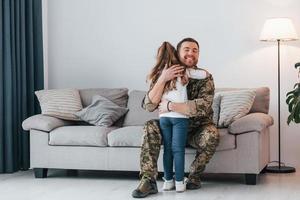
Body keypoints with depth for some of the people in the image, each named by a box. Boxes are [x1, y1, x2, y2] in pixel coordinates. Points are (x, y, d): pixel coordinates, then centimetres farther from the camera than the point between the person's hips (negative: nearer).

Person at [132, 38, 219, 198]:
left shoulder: (204, 78, -13)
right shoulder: (165, 75, -7)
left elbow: (203, 107, -31)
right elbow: (148, 106, -19)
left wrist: (169, 106, -30)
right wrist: (162, 79, -32)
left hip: (198, 129, -2)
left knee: (211, 134, -32)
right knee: (150, 127, -23)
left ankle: (194, 175, -10)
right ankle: (148, 180, -24)